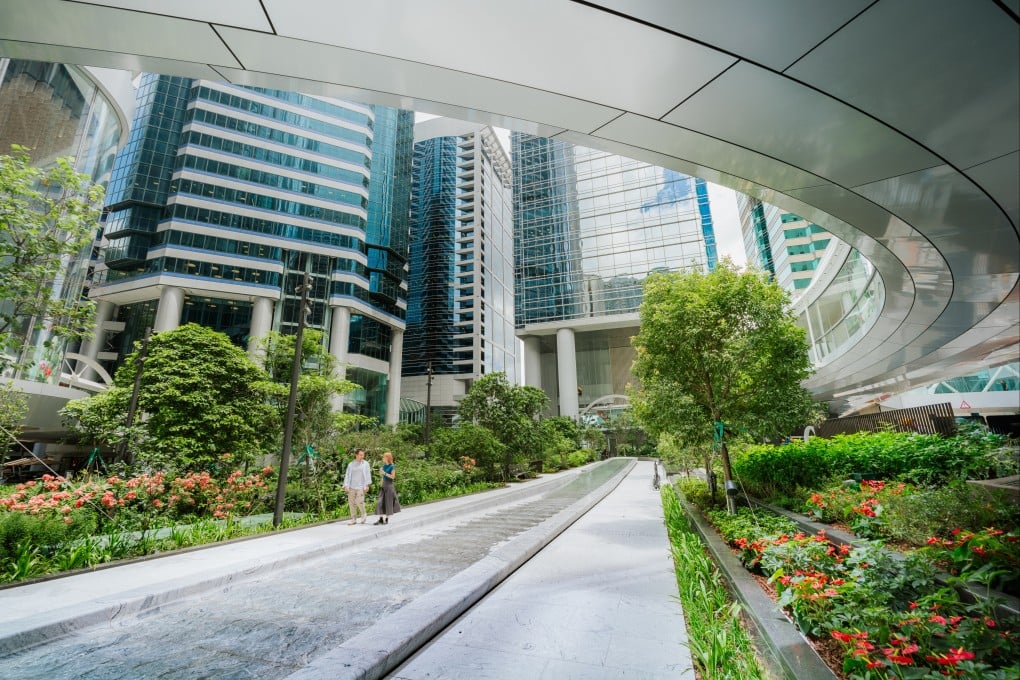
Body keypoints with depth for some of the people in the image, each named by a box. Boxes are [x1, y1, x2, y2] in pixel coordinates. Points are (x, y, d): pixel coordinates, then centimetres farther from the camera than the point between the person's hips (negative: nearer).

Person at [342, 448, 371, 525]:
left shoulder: (365, 464, 4)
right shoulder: (351, 464, 9)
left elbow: (368, 475, 2)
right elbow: (347, 475, 7)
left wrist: (367, 485, -6)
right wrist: (346, 485, -3)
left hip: (361, 487, -3)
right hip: (351, 487, 3)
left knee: (359, 501, -12)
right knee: (352, 502, 2)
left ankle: (364, 514, 15)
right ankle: (353, 518, 15)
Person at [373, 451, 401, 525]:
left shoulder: (392, 466, -10)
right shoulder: (384, 466, 9)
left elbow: (393, 476, -13)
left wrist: (384, 473, -17)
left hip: (389, 485, -7)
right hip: (383, 485, 7)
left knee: (388, 502, 1)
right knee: (380, 502, 1)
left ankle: (387, 519, 13)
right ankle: (381, 518, 8)